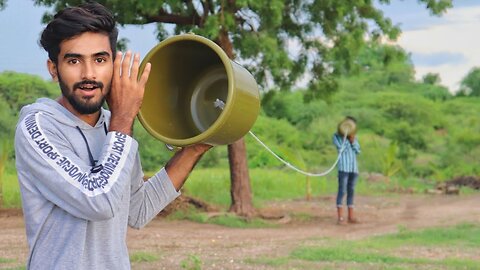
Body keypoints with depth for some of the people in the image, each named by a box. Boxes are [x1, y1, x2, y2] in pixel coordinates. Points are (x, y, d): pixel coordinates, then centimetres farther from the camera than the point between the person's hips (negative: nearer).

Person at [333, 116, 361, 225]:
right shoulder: (337, 136, 5)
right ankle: (340, 217, -11)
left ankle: (351, 216, 11)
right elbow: (341, 148, -8)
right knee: (342, 190, -10)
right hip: (344, 167, -5)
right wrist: (345, 137, -8)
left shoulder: (354, 138, 19)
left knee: (351, 191, 8)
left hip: (354, 167, 5)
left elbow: (358, 151, 10)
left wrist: (353, 141, -3)